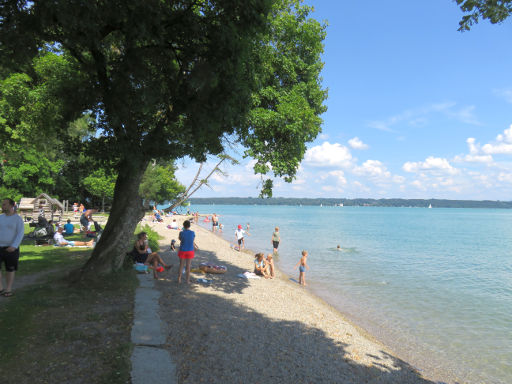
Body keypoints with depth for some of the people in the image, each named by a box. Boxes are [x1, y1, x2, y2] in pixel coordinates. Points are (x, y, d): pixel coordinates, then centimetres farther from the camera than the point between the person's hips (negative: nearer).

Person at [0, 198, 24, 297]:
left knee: (10, 269, 6)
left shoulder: (18, 218, -6)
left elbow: (20, 233, -12)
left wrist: (14, 246, -23)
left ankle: (8, 290, 18)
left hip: (11, 248, -3)